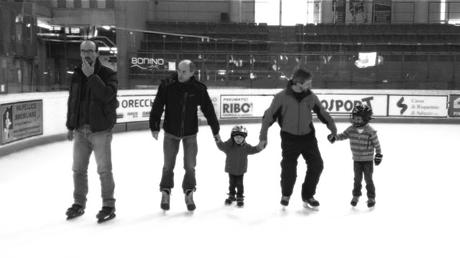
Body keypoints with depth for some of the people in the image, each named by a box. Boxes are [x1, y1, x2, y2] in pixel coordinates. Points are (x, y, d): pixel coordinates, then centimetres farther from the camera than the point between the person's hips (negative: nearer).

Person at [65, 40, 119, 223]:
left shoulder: (108, 74, -6)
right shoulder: (77, 75, 11)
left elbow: (108, 95, -25)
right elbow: (72, 101, 16)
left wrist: (91, 76, -24)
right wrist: (70, 126, 15)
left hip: (101, 130, -6)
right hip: (80, 130, 6)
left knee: (104, 170, -2)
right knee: (79, 169, 13)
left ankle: (108, 206, 8)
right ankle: (79, 203, 27)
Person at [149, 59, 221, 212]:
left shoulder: (199, 89, -9)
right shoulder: (167, 85, -12)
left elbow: (208, 110, -1)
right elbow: (157, 107, -7)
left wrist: (215, 130, 5)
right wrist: (154, 127, -10)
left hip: (190, 133, 0)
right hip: (170, 132, 0)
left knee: (190, 166, 5)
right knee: (168, 165, 7)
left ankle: (189, 194, 22)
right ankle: (165, 193, 24)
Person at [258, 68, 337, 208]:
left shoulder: (311, 96, -3)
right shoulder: (281, 97, -14)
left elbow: (322, 113, 12)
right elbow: (269, 116, -8)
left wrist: (332, 127, 16)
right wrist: (263, 136, -7)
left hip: (308, 137, 3)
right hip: (289, 138, -3)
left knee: (317, 165, -1)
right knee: (289, 169, -3)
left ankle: (308, 196, 20)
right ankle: (286, 195, 27)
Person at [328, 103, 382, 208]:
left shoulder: (370, 131, -16)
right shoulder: (351, 129, -5)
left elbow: (376, 144, -9)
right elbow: (343, 135, 3)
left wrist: (378, 154, -7)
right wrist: (334, 137, -14)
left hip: (368, 160, -3)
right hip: (356, 160, 3)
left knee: (368, 179, 4)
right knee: (357, 179, 13)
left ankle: (371, 198, 18)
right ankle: (356, 196, 28)